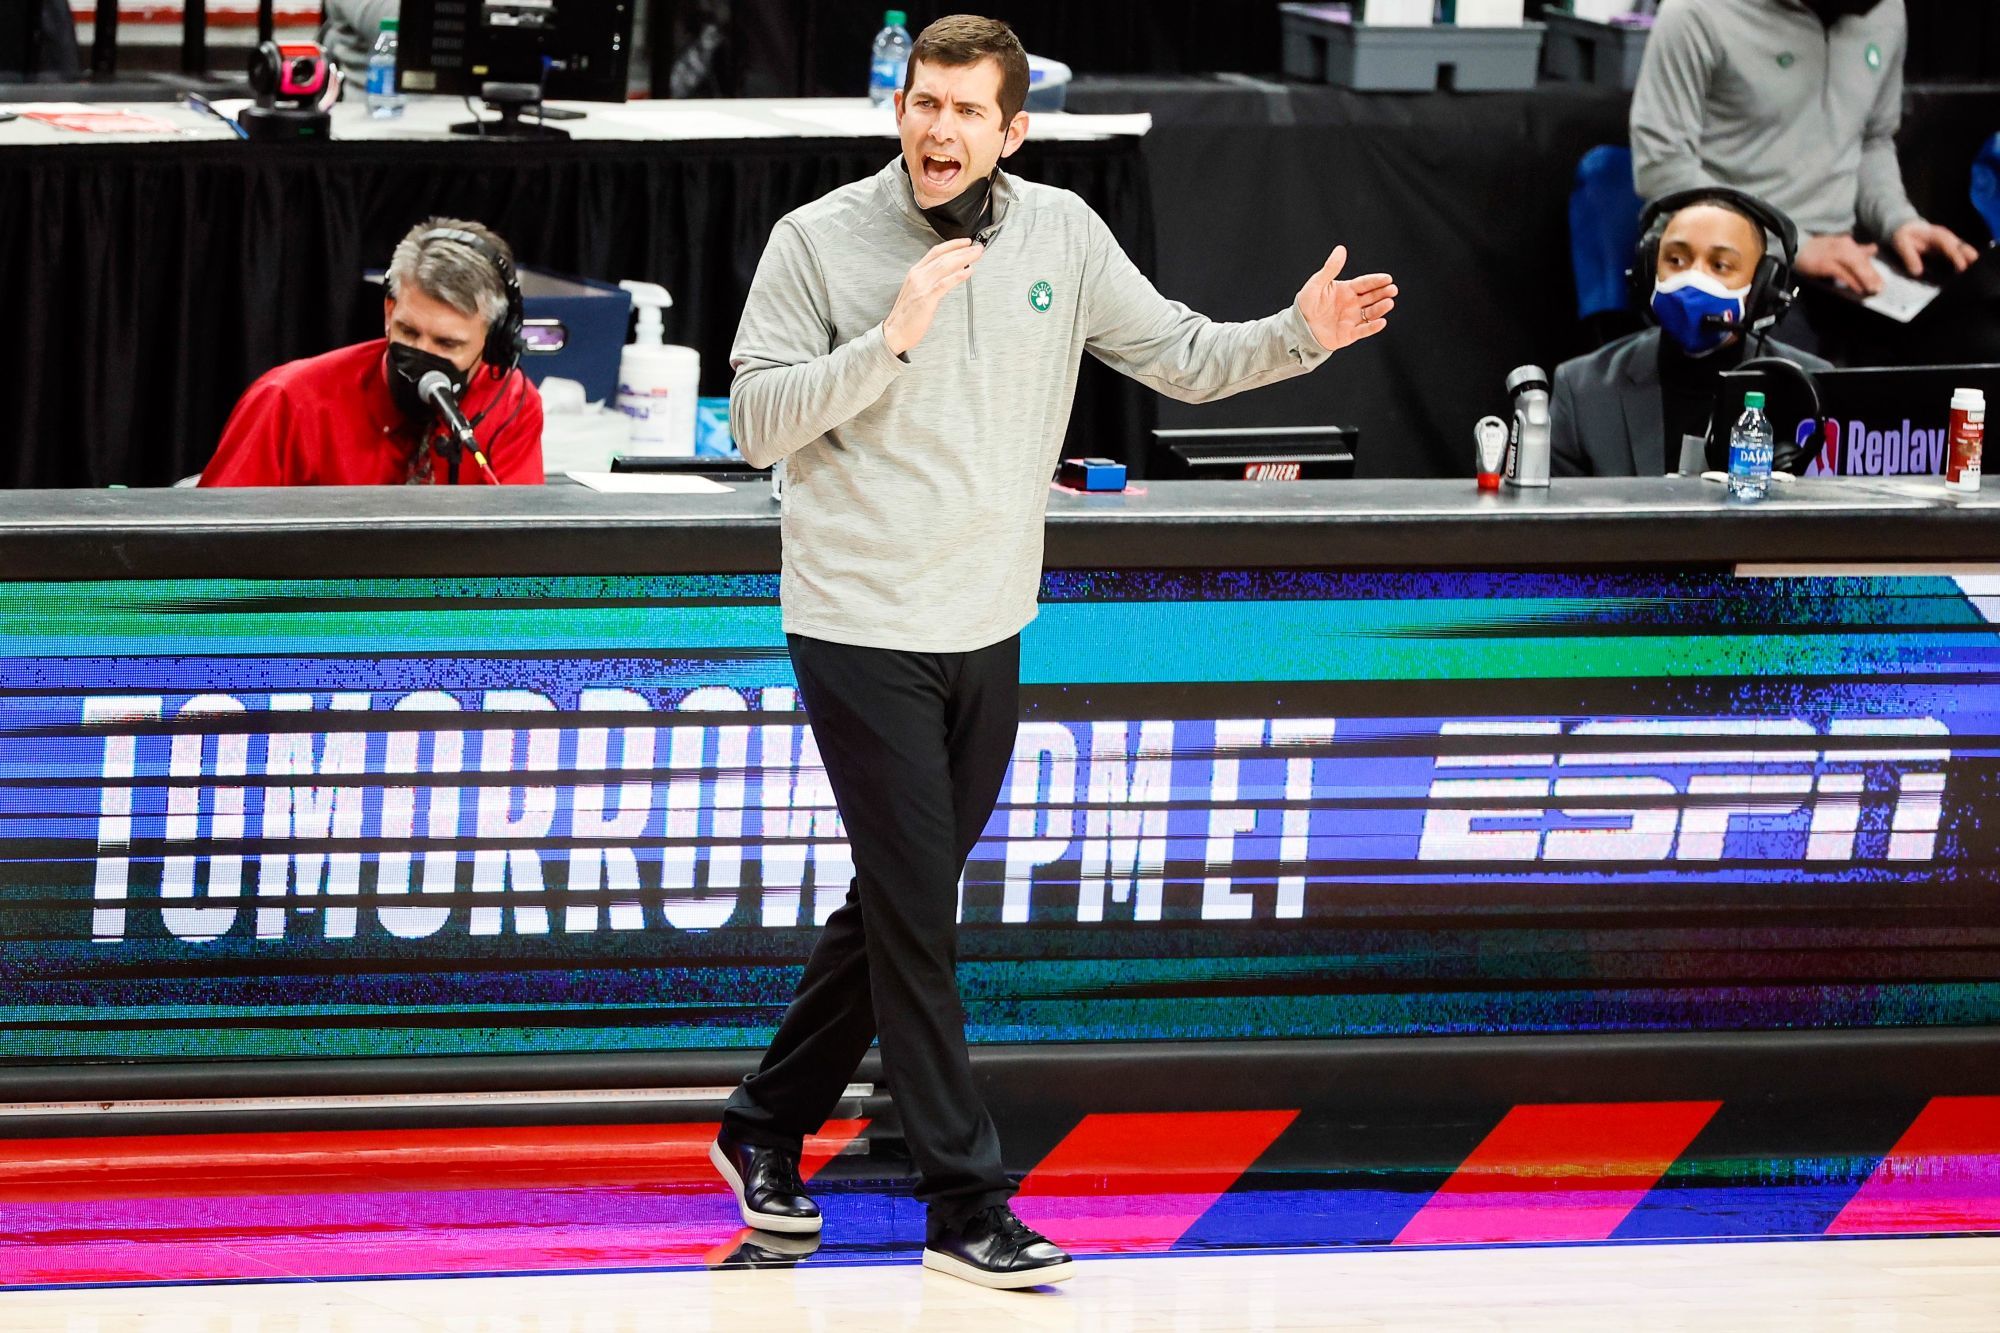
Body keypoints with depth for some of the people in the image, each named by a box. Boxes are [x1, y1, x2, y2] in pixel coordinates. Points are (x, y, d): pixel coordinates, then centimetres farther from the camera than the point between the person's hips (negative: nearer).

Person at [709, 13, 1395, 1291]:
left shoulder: (1062, 236, 3)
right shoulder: (820, 241, -9)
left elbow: (1184, 358, 7)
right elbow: (759, 420, -12)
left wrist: (1301, 334, -9)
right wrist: (892, 339, -22)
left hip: (987, 633, 5)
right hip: (861, 631, -5)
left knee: (899, 909, 15)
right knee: (919, 917, -5)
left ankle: (767, 1131, 31)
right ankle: (968, 1208, 0)